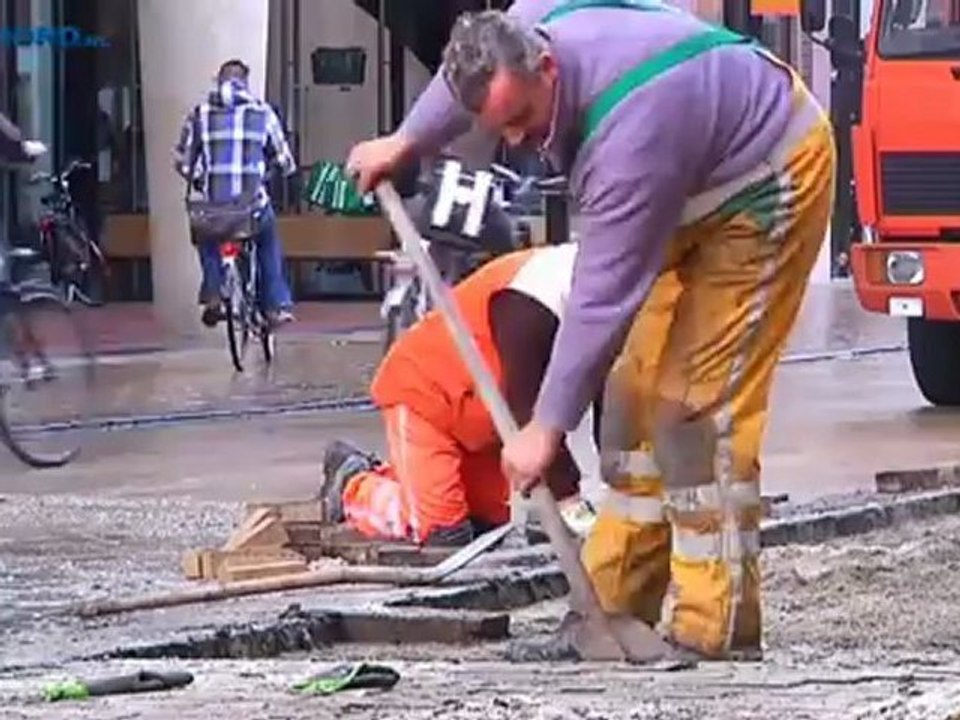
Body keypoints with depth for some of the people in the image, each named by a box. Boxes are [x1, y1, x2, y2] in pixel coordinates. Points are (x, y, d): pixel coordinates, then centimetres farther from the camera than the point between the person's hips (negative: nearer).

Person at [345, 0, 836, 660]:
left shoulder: (627, 135, -39)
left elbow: (604, 296, -32)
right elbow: (468, 75, 12)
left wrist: (547, 427, -26)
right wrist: (405, 142, 26)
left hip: (768, 185, -10)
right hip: (695, 190, 10)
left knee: (701, 401, -16)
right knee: (643, 380, 8)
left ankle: (712, 629, -14)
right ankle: (620, 594, 13)